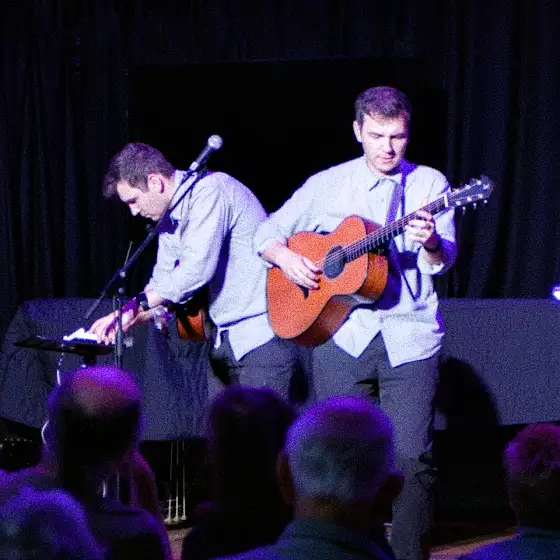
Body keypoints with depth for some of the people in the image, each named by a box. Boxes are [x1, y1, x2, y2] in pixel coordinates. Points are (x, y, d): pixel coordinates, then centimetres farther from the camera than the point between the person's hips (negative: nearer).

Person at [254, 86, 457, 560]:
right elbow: (267, 234, 15)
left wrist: (432, 244, -26)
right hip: (342, 333, 1)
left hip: (409, 337, -1)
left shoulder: (429, 183, 6)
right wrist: (287, 259, -6)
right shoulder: (327, 185, 9)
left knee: (413, 456, -8)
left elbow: (443, 260, -4)